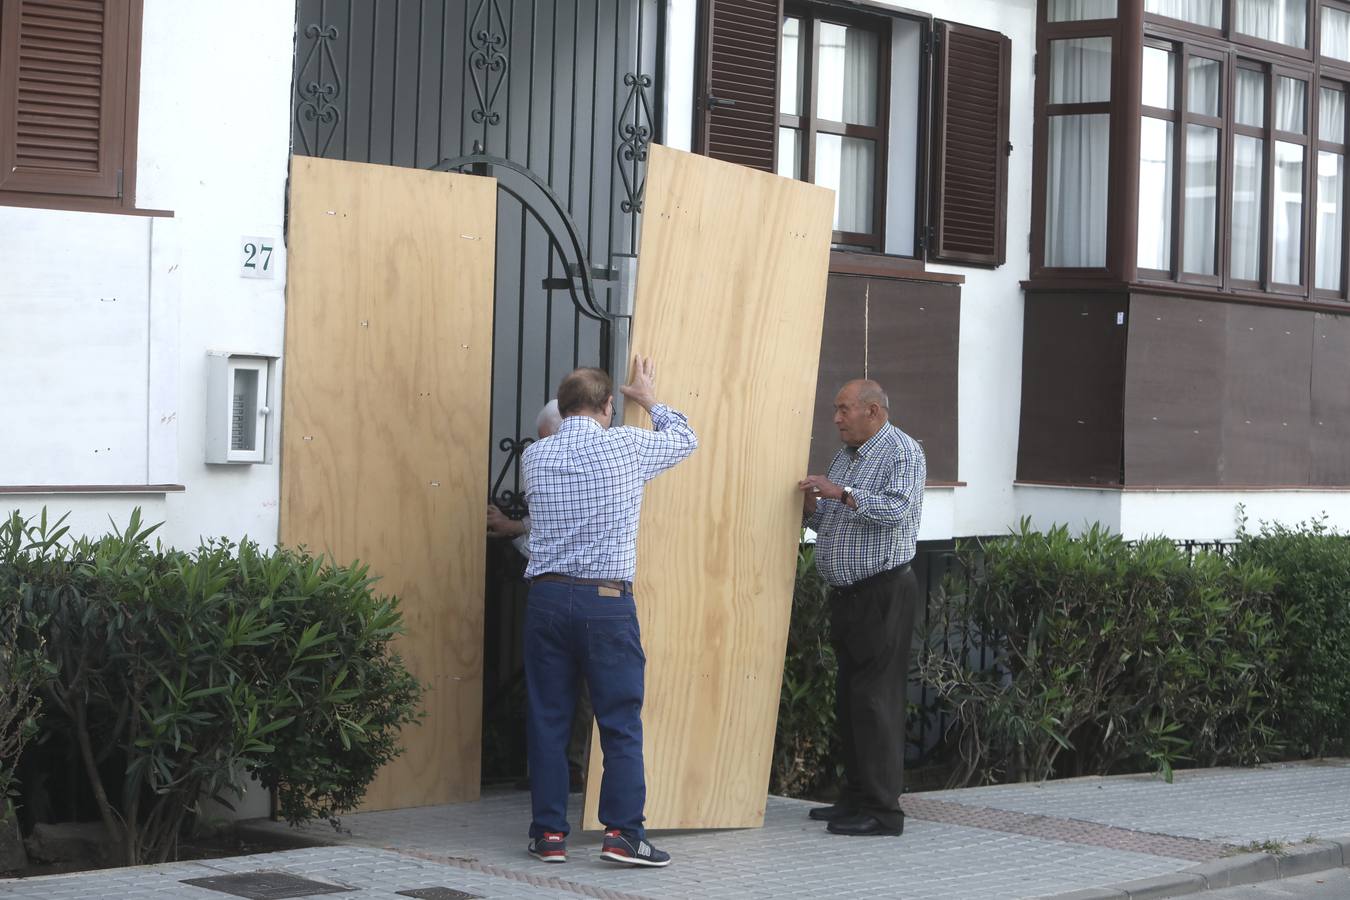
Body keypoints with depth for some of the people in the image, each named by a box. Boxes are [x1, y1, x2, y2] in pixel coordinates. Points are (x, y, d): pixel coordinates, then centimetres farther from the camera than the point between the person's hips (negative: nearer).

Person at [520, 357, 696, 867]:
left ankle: (549, 833, 10)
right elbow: (684, 438, 16)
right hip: (606, 601, -3)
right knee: (621, 721, 1)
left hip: (547, 596, 3)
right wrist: (650, 401, 33)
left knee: (547, 719, 8)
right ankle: (623, 833, -3)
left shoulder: (535, 456, 5)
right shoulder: (627, 447, -4)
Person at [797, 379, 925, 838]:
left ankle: (882, 809, -9)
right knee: (848, 697, 11)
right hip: (845, 593, 9)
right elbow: (828, 522, 24)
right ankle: (856, 796, 18)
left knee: (875, 698, -10)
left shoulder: (903, 452, -7)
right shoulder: (844, 456, 19)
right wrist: (812, 506, 3)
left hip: (882, 591, -9)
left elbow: (897, 510, -23)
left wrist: (842, 494, -28)